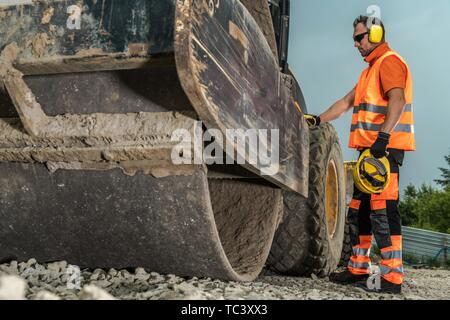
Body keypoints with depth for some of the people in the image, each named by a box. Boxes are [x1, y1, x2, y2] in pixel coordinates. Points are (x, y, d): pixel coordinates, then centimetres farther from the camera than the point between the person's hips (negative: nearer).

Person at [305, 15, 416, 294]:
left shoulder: (389, 61, -6)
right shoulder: (372, 68, 26)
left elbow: (397, 99, -22)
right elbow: (347, 102, 28)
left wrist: (383, 136, -32)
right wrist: (318, 120, 22)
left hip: (386, 148, -11)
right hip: (371, 149, 11)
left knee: (383, 209, -13)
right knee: (359, 209, 12)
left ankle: (393, 277, -11)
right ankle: (359, 269, 21)